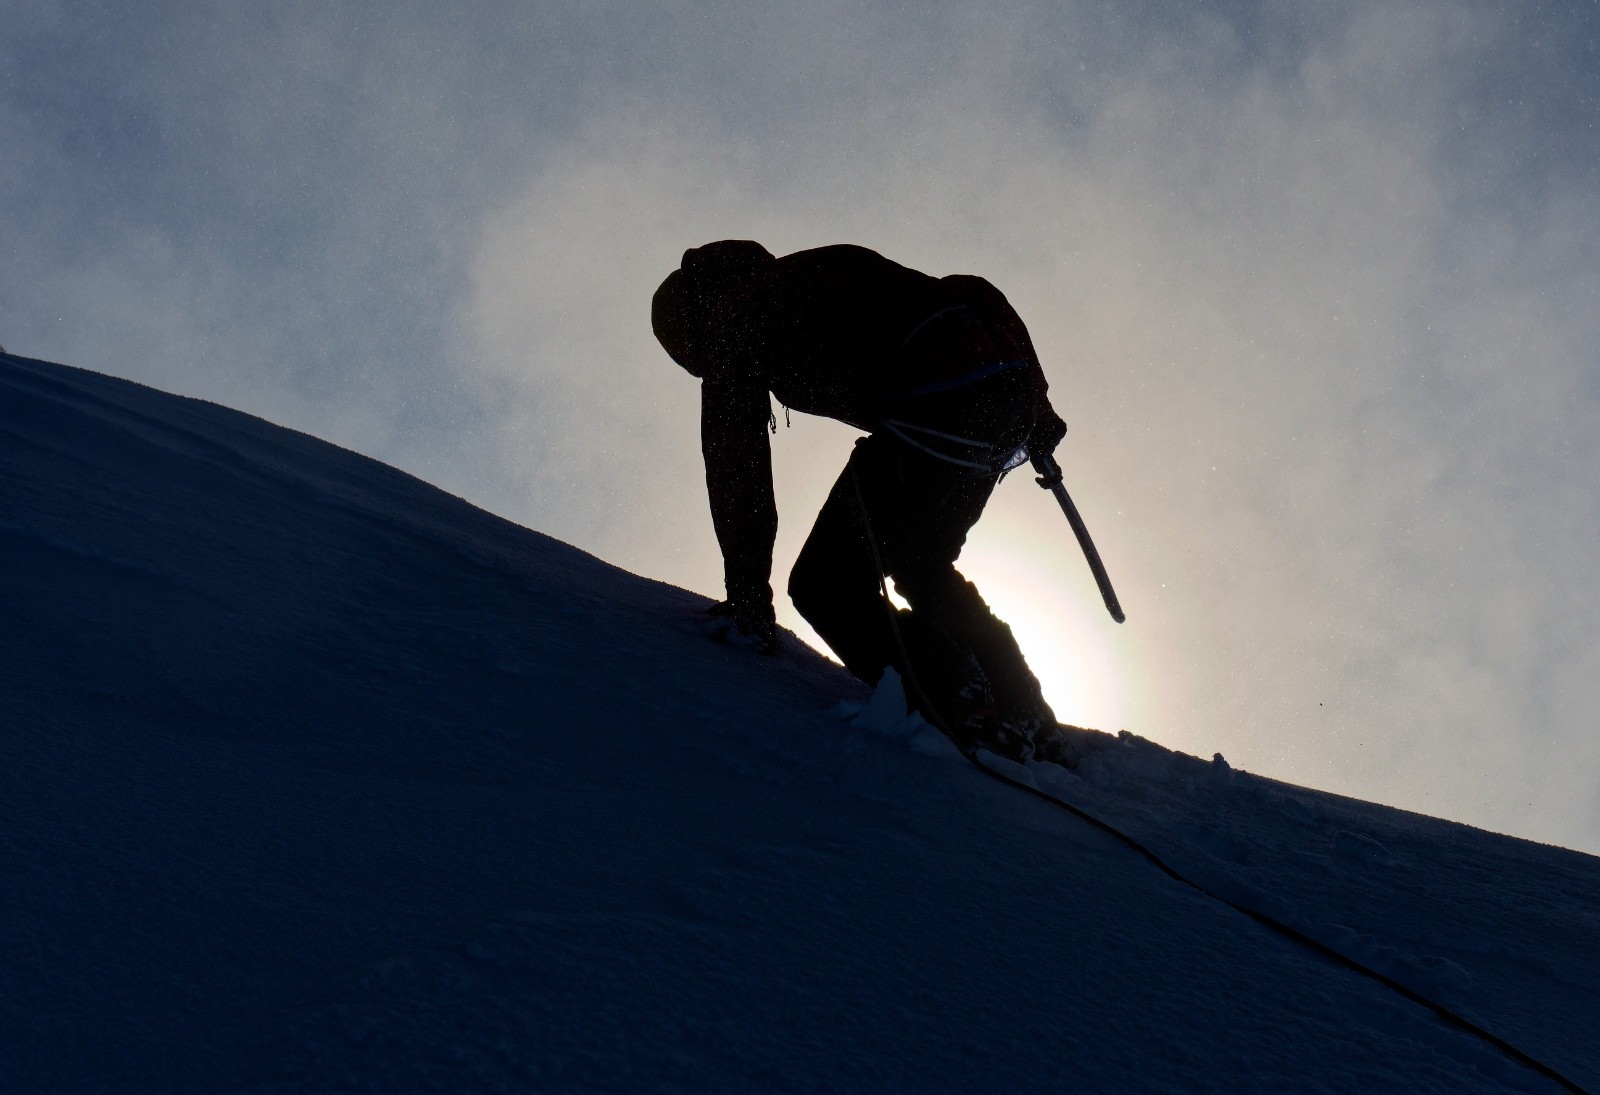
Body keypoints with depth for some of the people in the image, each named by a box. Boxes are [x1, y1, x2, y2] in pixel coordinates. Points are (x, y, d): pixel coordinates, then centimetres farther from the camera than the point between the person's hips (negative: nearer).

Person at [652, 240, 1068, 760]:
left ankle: (968, 723, -7)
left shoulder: (731, 321, 14)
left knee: (826, 584, 0)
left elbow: (735, 468, 9)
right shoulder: (830, 266, 34)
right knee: (921, 567, 27)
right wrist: (1033, 405, 29)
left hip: (937, 411, -8)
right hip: (1012, 393, 8)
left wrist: (747, 597, 13)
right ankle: (1028, 725, 29)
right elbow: (974, 295, 30)